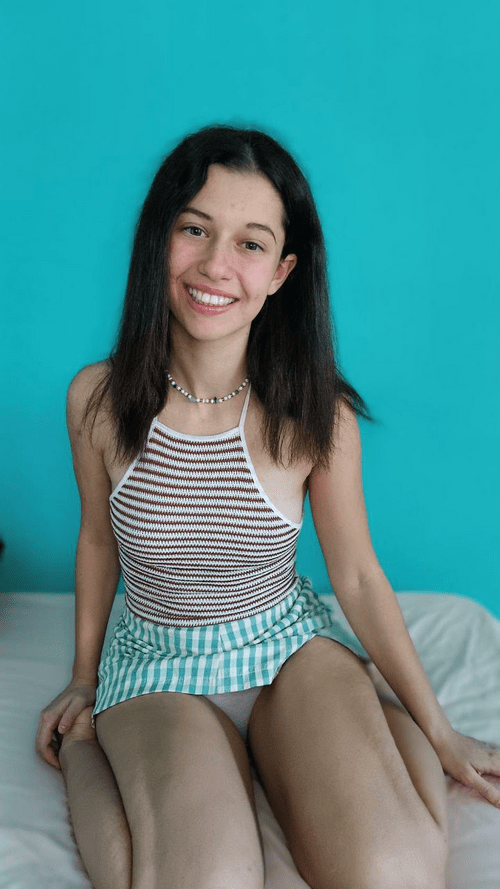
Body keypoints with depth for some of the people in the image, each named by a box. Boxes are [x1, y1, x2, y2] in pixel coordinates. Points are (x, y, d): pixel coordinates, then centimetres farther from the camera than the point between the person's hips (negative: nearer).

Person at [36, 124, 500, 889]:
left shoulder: (317, 415, -14)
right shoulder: (97, 400, -12)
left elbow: (358, 577, -3)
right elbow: (100, 539, 5)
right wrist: (83, 682, 16)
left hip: (293, 647, 1)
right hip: (158, 665, 0)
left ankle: (387, 726, 9)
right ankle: (84, 747, 0)